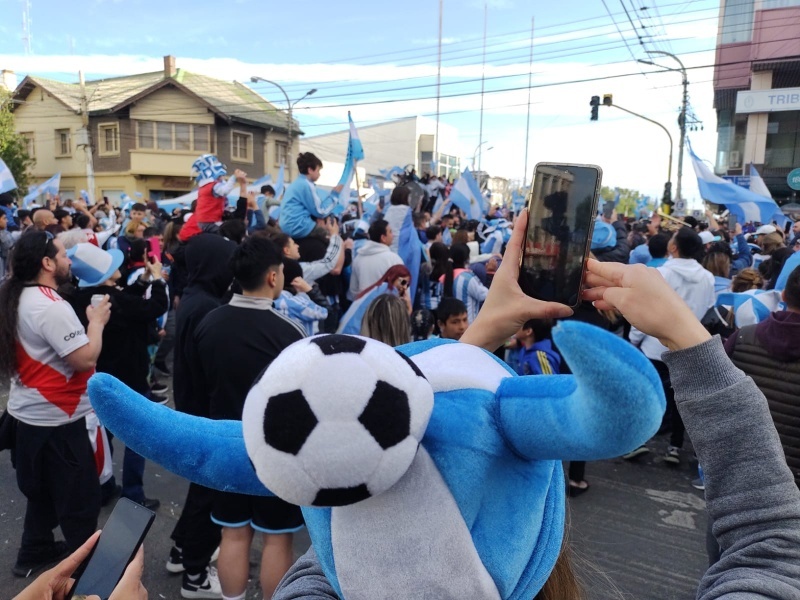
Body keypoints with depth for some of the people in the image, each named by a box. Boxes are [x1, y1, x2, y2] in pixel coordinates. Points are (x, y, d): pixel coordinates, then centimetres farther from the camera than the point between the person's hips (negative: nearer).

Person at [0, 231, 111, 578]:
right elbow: (86, 359, -27)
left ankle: (34, 552, 40)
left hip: (29, 413, 10)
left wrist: (89, 320, 6)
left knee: (43, 490, 25)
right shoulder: (51, 306, -25)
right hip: (57, 419, -9)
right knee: (79, 499, 7)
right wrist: (97, 321, -13)